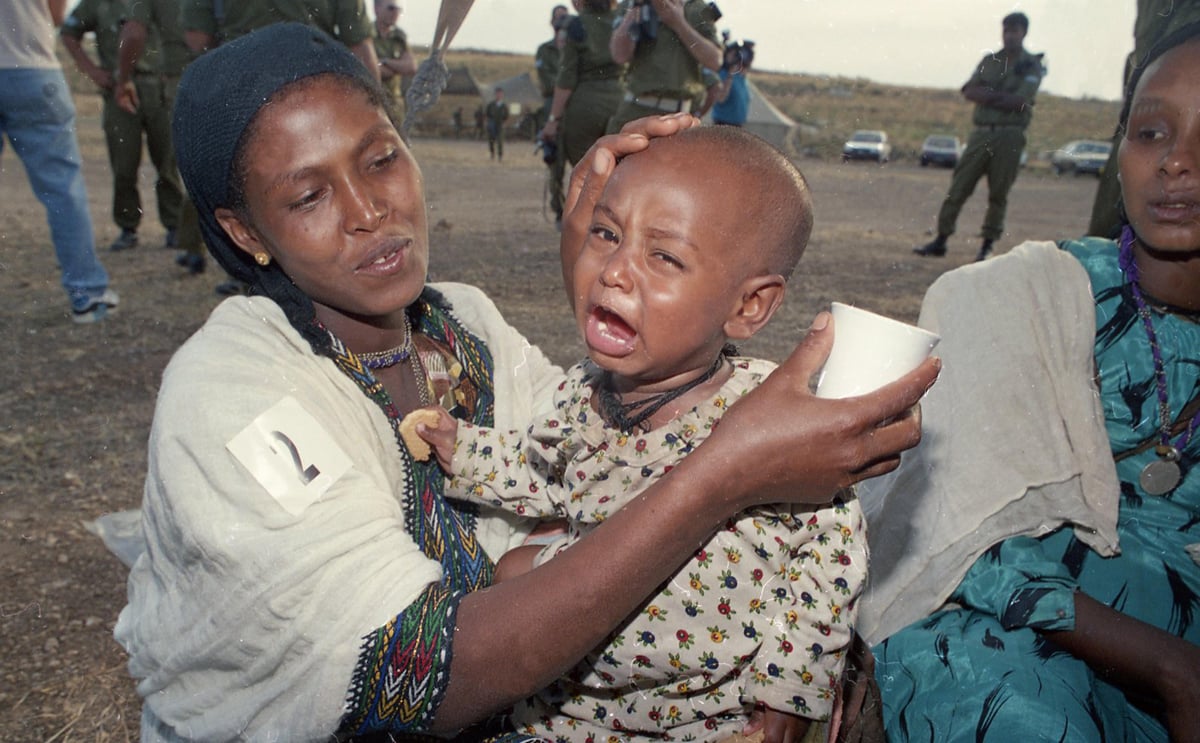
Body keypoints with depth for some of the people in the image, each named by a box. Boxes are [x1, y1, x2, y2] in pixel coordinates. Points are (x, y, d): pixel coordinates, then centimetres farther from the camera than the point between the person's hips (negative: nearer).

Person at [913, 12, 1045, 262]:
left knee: (998, 194, 1)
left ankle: (988, 246, 8)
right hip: (981, 132, 3)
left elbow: (1019, 101, -13)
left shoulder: (1032, 66, 3)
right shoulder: (990, 60, 14)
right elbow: (969, 92, 0)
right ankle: (941, 240, 5)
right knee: (958, 187, 0)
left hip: (1009, 136, -3)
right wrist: (1001, 95, -11)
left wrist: (986, 96, -6)